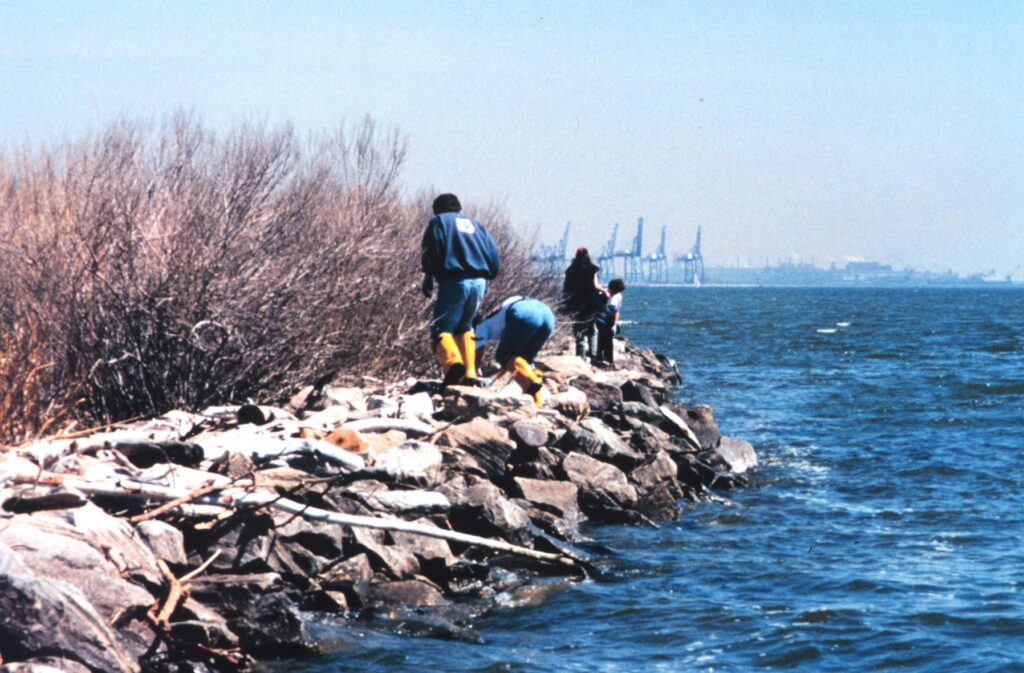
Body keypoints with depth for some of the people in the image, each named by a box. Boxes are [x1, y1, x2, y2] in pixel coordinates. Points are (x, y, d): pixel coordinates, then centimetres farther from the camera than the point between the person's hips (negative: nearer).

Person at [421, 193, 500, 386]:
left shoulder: (438, 221, 13)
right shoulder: (475, 225, 26)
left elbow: (431, 251, -3)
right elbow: (494, 258, 18)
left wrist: (428, 276, 5)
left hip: (454, 282, -5)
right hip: (479, 283, 5)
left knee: (441, 328, -4)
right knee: (464, 327, 23)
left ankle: (452, 362, -34)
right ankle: (470, 373, 10)